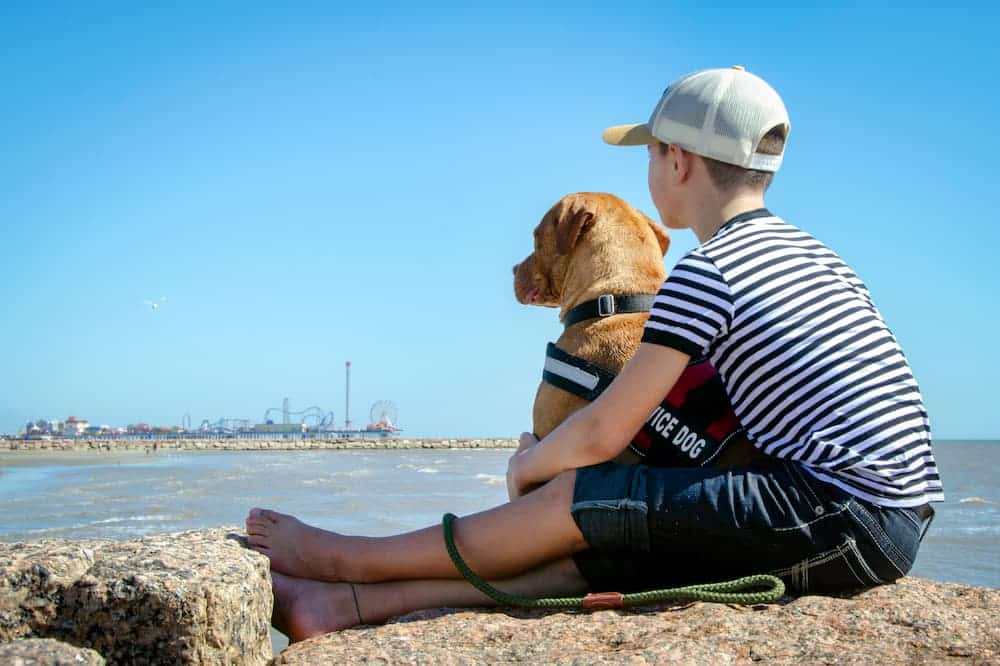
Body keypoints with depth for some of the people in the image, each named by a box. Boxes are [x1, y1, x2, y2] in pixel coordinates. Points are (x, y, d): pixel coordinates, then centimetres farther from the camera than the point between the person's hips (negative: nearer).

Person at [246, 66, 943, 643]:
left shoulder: (704, 272, -12)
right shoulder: (810, 253, 17)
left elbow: (602, 434, -11)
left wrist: (526, 468, 11)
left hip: (842, 512, -8)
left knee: (577, 499, -3)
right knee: (599, 542, 4)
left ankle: (352, 560, 12)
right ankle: (351, 603, 7)